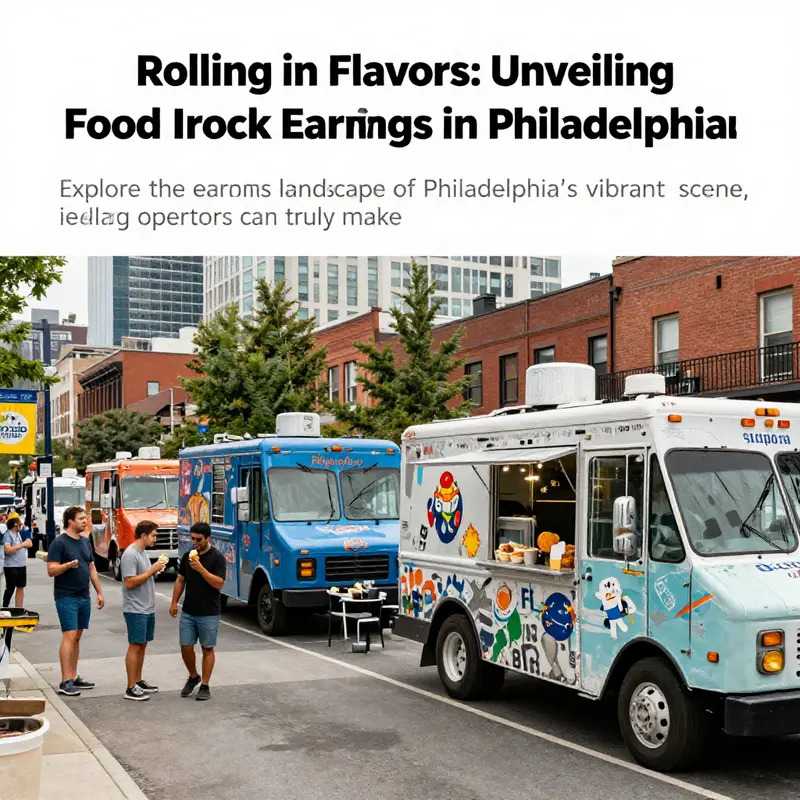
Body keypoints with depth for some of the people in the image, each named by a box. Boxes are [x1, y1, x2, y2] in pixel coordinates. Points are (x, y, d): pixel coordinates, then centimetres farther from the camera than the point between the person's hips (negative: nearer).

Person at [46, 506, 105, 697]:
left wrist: (99, 592, 13)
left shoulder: (85, 542, 13)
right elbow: (51, 570, -14)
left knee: (77, 637, 10)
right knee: (69, 636, -12)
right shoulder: (59, 542, -9)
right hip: (66, 597, -7)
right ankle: (65, 682, -10)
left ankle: (74, 677, 16)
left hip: (84, 597, 7)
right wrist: (68, 565, -31)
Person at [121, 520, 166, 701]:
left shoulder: (143, 553, 14)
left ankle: (138, 681, 23)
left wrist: (156, 570, 7)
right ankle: (131, 689, -3)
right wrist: (152, 570, -19)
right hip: (136, 609, -9)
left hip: (148, 609, 9)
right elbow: (130, 582, -22)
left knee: (142, 645, 14)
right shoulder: (130, 554, -16)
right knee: (135, 646, -6)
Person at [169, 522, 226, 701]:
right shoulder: (188, 556, 7)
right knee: (185, 647, 5)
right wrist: (174, 602, 7)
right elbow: (180, 580, 14)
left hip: (209, 614, -4)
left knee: (207, 649, 4)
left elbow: (219, 583, -17)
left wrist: (200, 568, -25)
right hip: (188, 612, 5)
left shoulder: (217, 557, -9)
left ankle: (205, 686, 13)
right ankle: (193, 677, 28)